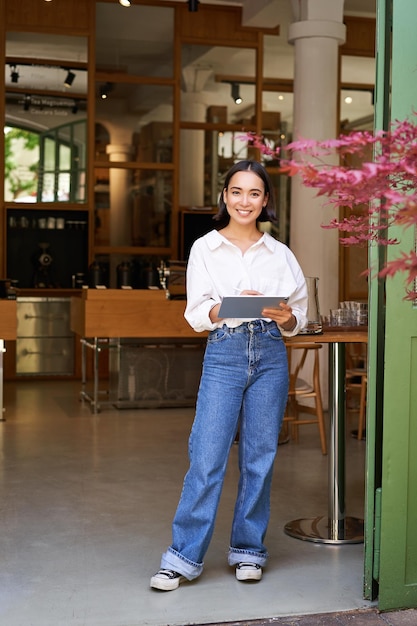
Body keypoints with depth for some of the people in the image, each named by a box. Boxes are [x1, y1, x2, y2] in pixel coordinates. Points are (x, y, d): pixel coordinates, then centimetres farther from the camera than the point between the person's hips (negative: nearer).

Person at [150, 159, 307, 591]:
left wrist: (286, 316, -13)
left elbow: (299, 317, 9)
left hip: (270, 355, 2)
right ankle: (184, 556, 4)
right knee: (207, 457, -6)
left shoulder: (280, 254, 10)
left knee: (260, 457, 6)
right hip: (224, 355, -2)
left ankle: (248, 550, 20)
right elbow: (196, 313, -2)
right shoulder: (205, 249, 5)